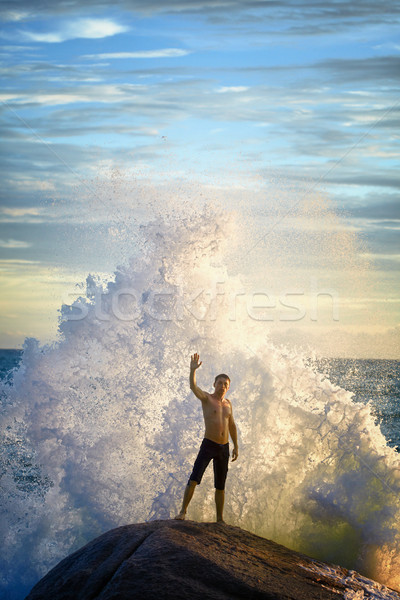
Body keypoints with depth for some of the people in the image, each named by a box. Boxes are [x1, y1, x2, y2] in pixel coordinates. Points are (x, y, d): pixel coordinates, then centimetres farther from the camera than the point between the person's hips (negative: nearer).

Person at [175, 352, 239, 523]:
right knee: (194, 479, -17)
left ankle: (220, 519, 16)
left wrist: (236, 446, 19)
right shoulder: (206, 398, -2)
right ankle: (183, 512, -11)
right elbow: (193, 387, -22)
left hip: (224, 448, 5)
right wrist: (193, 370, -38)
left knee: (220, 486, 9)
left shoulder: (227, 403, 14)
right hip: (208, 445, -5)